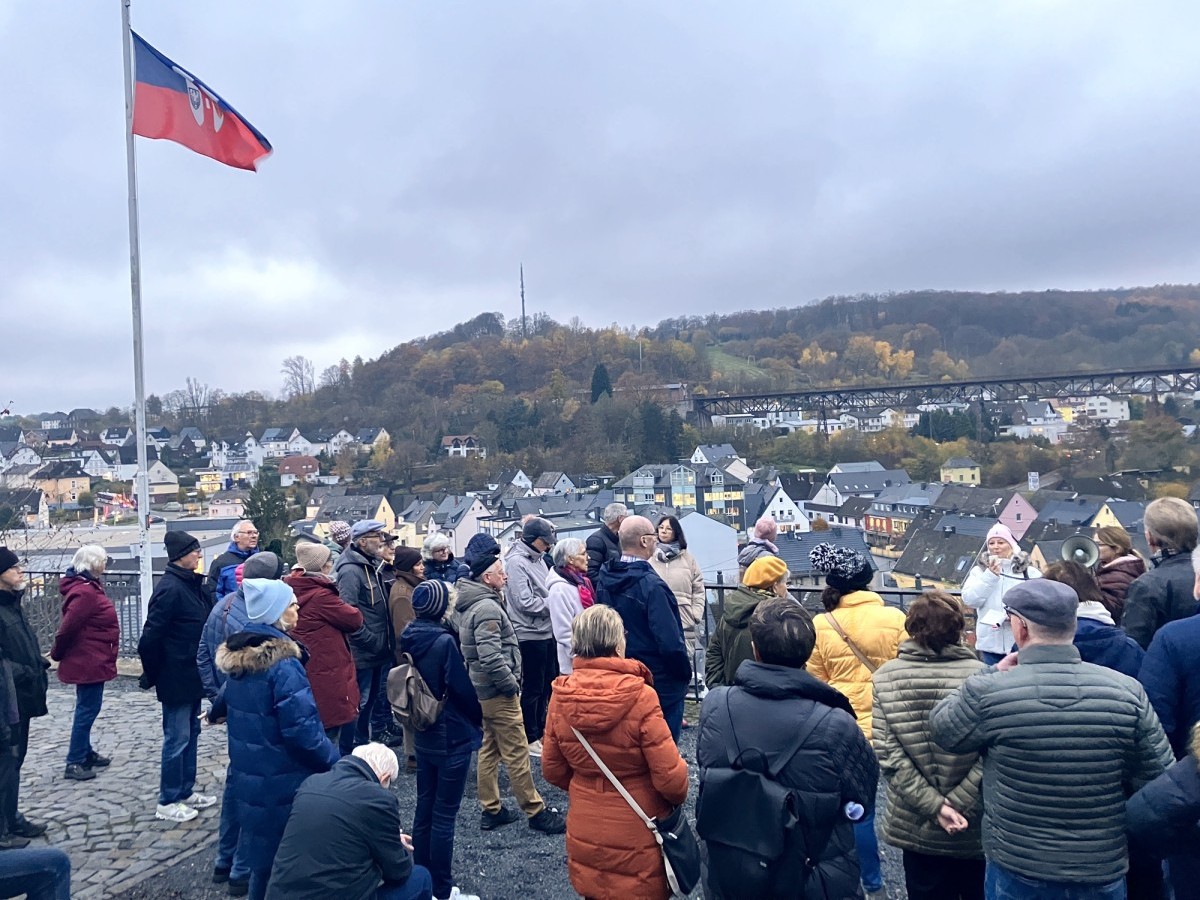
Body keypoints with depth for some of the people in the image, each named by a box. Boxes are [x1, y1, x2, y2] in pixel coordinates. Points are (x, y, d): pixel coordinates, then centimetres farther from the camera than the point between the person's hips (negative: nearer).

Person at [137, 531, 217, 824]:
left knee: (191, 733, 17)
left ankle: (186, 791, 30)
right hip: (176, 677, -9)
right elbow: (151, 636, -20)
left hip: (192, 675, 9)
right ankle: (167, 802, 14)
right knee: (177, 738, 1)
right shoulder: (170, 588, -20)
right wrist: (152, 673, -11)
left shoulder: (191, 584, 8)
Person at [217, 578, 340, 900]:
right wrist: (335, 761, -13)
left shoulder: (237, 654, 3)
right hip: (281, 780, -8)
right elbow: (302, 729, -25)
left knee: (261, 848, 22)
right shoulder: (283, 663, -24)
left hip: (247, 773, 8)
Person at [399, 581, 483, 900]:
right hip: (452, 739, -7)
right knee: (444, 816, 3)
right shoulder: (444, 640, -23)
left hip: (423, 736, 7)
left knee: (424, 809, 17)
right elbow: (462, 688, -19)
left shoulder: (410, 638, 0)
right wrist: (477, 718, -2)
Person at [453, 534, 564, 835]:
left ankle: (491, 810, 25)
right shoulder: (487, 608, -22)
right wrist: (512, 684, -18)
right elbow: (491, 658, -29)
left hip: (481, 690, 10)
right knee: (517, 754, -1)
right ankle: (535, 812, 8)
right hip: (498, 693, -10)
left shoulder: (468, 603, 9)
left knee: (488, 750, 16)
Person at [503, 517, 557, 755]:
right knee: (532, 688, 3)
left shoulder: (537, 559, 11)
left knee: (547, 682, 17)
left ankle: (540, 729, 32)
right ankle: (530, 739, 16)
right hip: (530, 634, -9)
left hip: (546, 631, 9)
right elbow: (525, 602, -21)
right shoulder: (516, 562, -16)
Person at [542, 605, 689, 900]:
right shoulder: (639, 697, -25)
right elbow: (670, 776, -20)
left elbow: (553, 770, 0)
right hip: (637, 840, -4)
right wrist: (679, 794, 2)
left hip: (584, 836, 4)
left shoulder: (561, 695, -11)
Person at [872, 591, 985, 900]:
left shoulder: (885, 678, -8)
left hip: (914, 828, 1)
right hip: (975, 828, -1)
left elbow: (887, 753, -12)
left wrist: (934, 806, -11)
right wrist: (957, 807, -13)